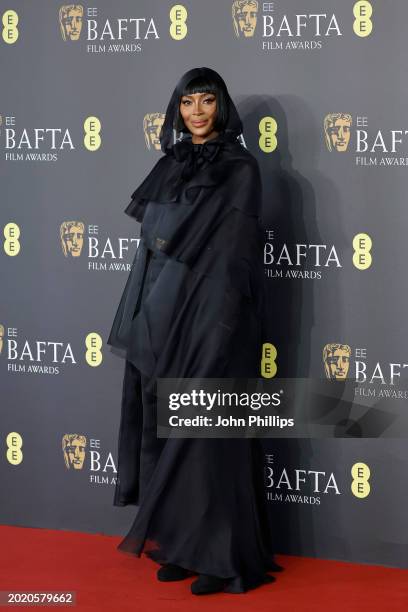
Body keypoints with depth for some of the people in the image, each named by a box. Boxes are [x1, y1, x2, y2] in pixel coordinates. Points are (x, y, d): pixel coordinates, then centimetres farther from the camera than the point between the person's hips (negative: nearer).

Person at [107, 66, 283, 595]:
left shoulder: (239, 168, -5)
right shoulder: (171, 165, 14)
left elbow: (236, 252, -12)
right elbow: (154, 244, 16)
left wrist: (220, 323, -19)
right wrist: (143, 319, 10)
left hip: (210, 316, -7)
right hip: (163, 317, 7)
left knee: (209, 430, -5)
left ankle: (224, 555, 4)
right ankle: (182, 544, 16)